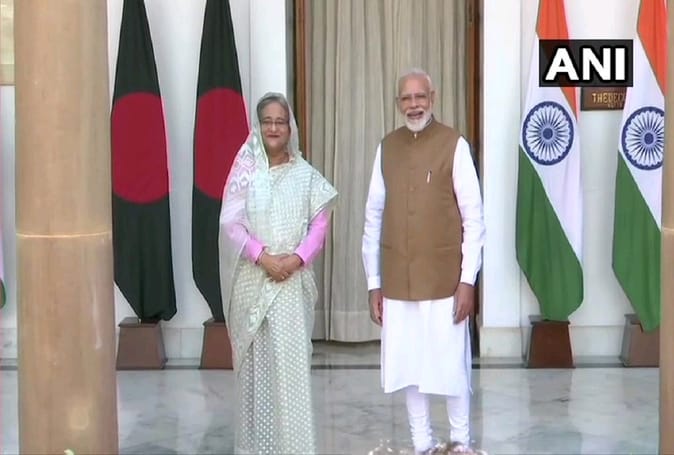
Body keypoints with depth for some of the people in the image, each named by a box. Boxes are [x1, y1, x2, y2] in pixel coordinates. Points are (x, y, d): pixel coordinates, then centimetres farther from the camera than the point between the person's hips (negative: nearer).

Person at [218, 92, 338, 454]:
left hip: (292, 281, 1)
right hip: (252, 280, 0)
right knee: (256, 360, 4)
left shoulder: (305, 174, 6)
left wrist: (297, 258, -13)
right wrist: (262, 256, -16)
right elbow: (230, 224, -5)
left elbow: (319, 223, 2)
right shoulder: (245, 170, 1)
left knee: (292, 360, -2)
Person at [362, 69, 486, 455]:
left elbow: (474, 218, -7)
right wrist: (374, 282, 5)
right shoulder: (386, 148, 6)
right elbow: (374, 217, 7)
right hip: (397, 281, 4)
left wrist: (468, 279, -10)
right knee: (408, 367, 9)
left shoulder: (454, 145, -6)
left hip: (444, 279, -3)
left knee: (451, 365, 3)